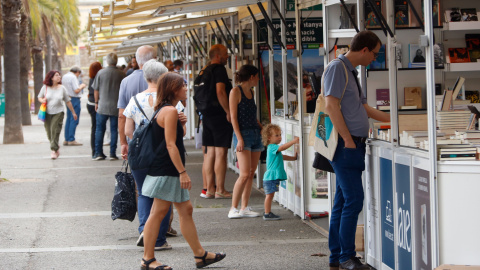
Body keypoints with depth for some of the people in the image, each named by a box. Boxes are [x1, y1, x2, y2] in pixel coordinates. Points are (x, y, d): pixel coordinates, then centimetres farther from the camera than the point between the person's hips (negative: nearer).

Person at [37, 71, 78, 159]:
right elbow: (39, 97, 14)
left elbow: (68, 101, 10)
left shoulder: (62, 88, 2)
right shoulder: (45, 87, 2)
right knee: (49, 132, 5)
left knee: (55, 131, -13)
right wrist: (42, 100, -10)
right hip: (47, 113, 2)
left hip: (58, 113, -2)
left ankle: (54, 150, -10)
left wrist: (73, 112, 14)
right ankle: (56, 149, 23)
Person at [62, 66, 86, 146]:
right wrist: (82, 86, -1)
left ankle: (66, 140, 15)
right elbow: (76, 90, -20)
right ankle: (71, 140, -7)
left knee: (68, 119, 13)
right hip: (74, 99, -9)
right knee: (74, 120, -6)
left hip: (68, 99, 9)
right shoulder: (73, 77, -14)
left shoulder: (64, 76, 14)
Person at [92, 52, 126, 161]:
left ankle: (98, 153, 6)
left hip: (102, 106, 0)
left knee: (99, 129, 8)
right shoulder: (121, 74, -4)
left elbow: (96, 90, 2)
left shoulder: (100, 73, -4)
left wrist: (96, 102, 15)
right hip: (116, 106, 0)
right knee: (114, 129, 5)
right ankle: (112, 153, 3)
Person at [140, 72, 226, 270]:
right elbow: (171, 145, -20)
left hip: (169, 172, 11)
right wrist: (182, 172, -20)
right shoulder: (170, 111, -15)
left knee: (186, 210, 12)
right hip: (166, 171, -11)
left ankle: (200, 254, 18)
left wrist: (180, 125, 7)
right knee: (158, 213, -5)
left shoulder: (165, 110, 16)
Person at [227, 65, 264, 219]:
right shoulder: (236, 91, -5)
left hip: (255, 134, 8)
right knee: (245, 174, -14)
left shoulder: (251, 92, 17)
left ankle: (245, 208, 8)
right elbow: (233, 117, -10)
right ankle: (233, 209, -9)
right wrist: (239, 138, -17)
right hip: (243, 134, -8)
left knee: (251, 174, 5)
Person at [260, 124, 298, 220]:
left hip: (274, 177, 10)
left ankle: (268, 213, 17)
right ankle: (267, 214, -7)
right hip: (271, 176, -10)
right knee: (269, 195, -8)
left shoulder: (273, 148, 21)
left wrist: (293, 158, 25)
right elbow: (282, 147, -28)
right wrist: (293, 141, -31)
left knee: (270, 195, 13)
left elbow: (281, 156, 33)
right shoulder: (272, 147, -12)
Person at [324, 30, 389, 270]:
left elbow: (363, 108, 28)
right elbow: (331, 107, -18)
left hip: (354, 145, 10)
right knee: (353, 200, -11)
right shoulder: (337, 68, -10)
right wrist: (348, 140, -19)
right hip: (345, 145, -10)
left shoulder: (351, 71, 20)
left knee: (343, 200, 10)